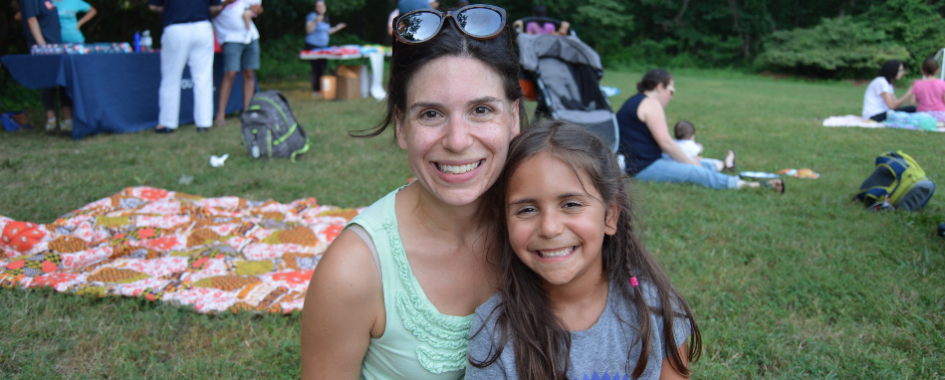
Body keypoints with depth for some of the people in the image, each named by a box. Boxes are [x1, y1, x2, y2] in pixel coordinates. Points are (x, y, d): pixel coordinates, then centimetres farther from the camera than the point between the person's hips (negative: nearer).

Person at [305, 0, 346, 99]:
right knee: (316, 67, -11)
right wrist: (315, 21, -29)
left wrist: (337, 28, 19)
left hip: (323, 46, 8)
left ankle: (320, 90, 14)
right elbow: (308, 30, -19)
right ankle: (315, 91, -7)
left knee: (323, 67, 7)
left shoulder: (325, 18, 16)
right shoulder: (312, 16, -10)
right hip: (313, 46, -8)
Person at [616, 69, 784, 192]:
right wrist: (689, 162, -4)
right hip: (641, 167, -11)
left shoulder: (637, 101, 18)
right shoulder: (650, 103, -15)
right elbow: (665, 142, -17)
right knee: (698, 173, -12)